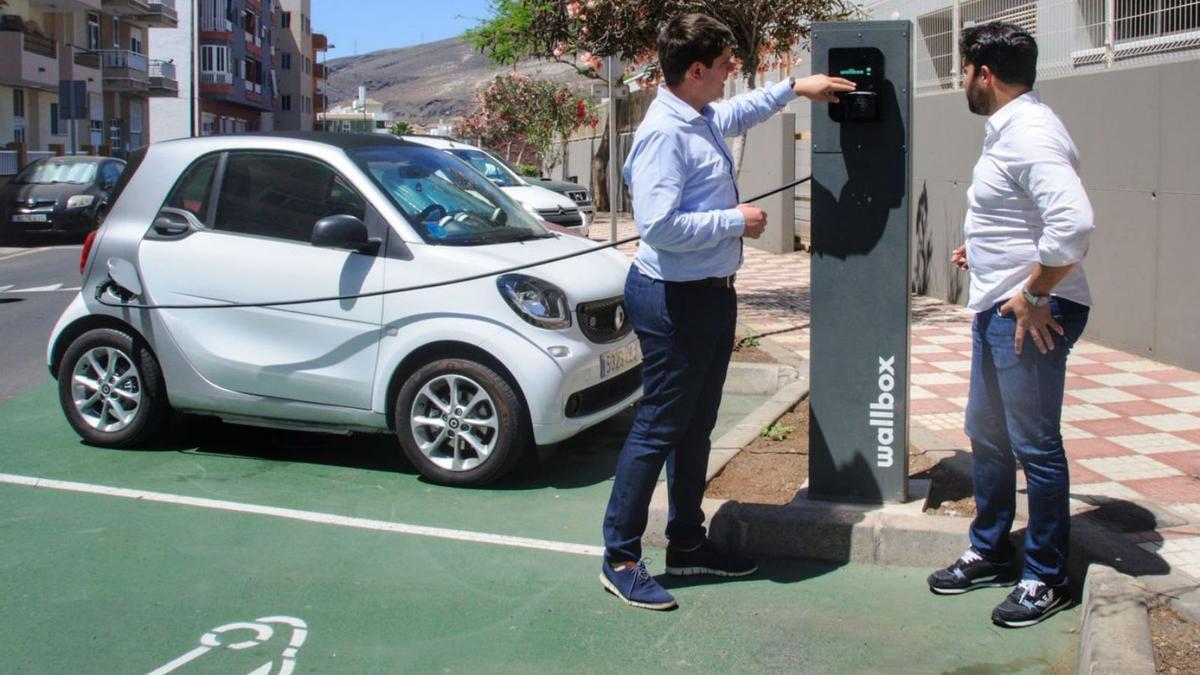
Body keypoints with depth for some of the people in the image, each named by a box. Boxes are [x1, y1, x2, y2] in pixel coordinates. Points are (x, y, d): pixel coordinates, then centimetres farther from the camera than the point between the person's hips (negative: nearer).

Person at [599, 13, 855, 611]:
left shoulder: (704, 119, 9)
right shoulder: (664, 133, -21)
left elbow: (740, 112, 35)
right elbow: (659, 225, -29)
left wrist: (794, 88, 33)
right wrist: (735, 221, -19)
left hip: (712, 293, 10)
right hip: (674, 299, -10)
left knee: (696, 426, 17)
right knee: (658, 427, -3)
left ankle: (687, 543, 31)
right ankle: (619, 559, 9)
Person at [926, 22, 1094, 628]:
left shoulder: (1031, 135, -20)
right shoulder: (1008, 131, 14)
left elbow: (1074, 223, -32)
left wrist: (1035, 293, -24)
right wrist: (984, 253, 18)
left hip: (1031, 315, -11)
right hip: (997, 309, 11)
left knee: (1035, 446, 0)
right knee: (986, 435, 19)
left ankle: (1046, 579, 14)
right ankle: (990, 553, 34)